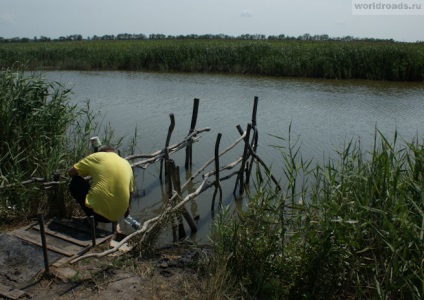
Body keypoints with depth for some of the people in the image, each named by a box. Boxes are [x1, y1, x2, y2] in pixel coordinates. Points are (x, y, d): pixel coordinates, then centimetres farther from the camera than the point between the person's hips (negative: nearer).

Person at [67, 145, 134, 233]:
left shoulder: (97, 156, 2)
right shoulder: (127, 164, 14)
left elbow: (71, 172, 6)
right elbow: (130, 192, 20)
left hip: (97, 211, -5)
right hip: (117, 215, 5)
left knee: (75, 183, 16)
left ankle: (92, 219, 11)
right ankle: (115, 224, 16)